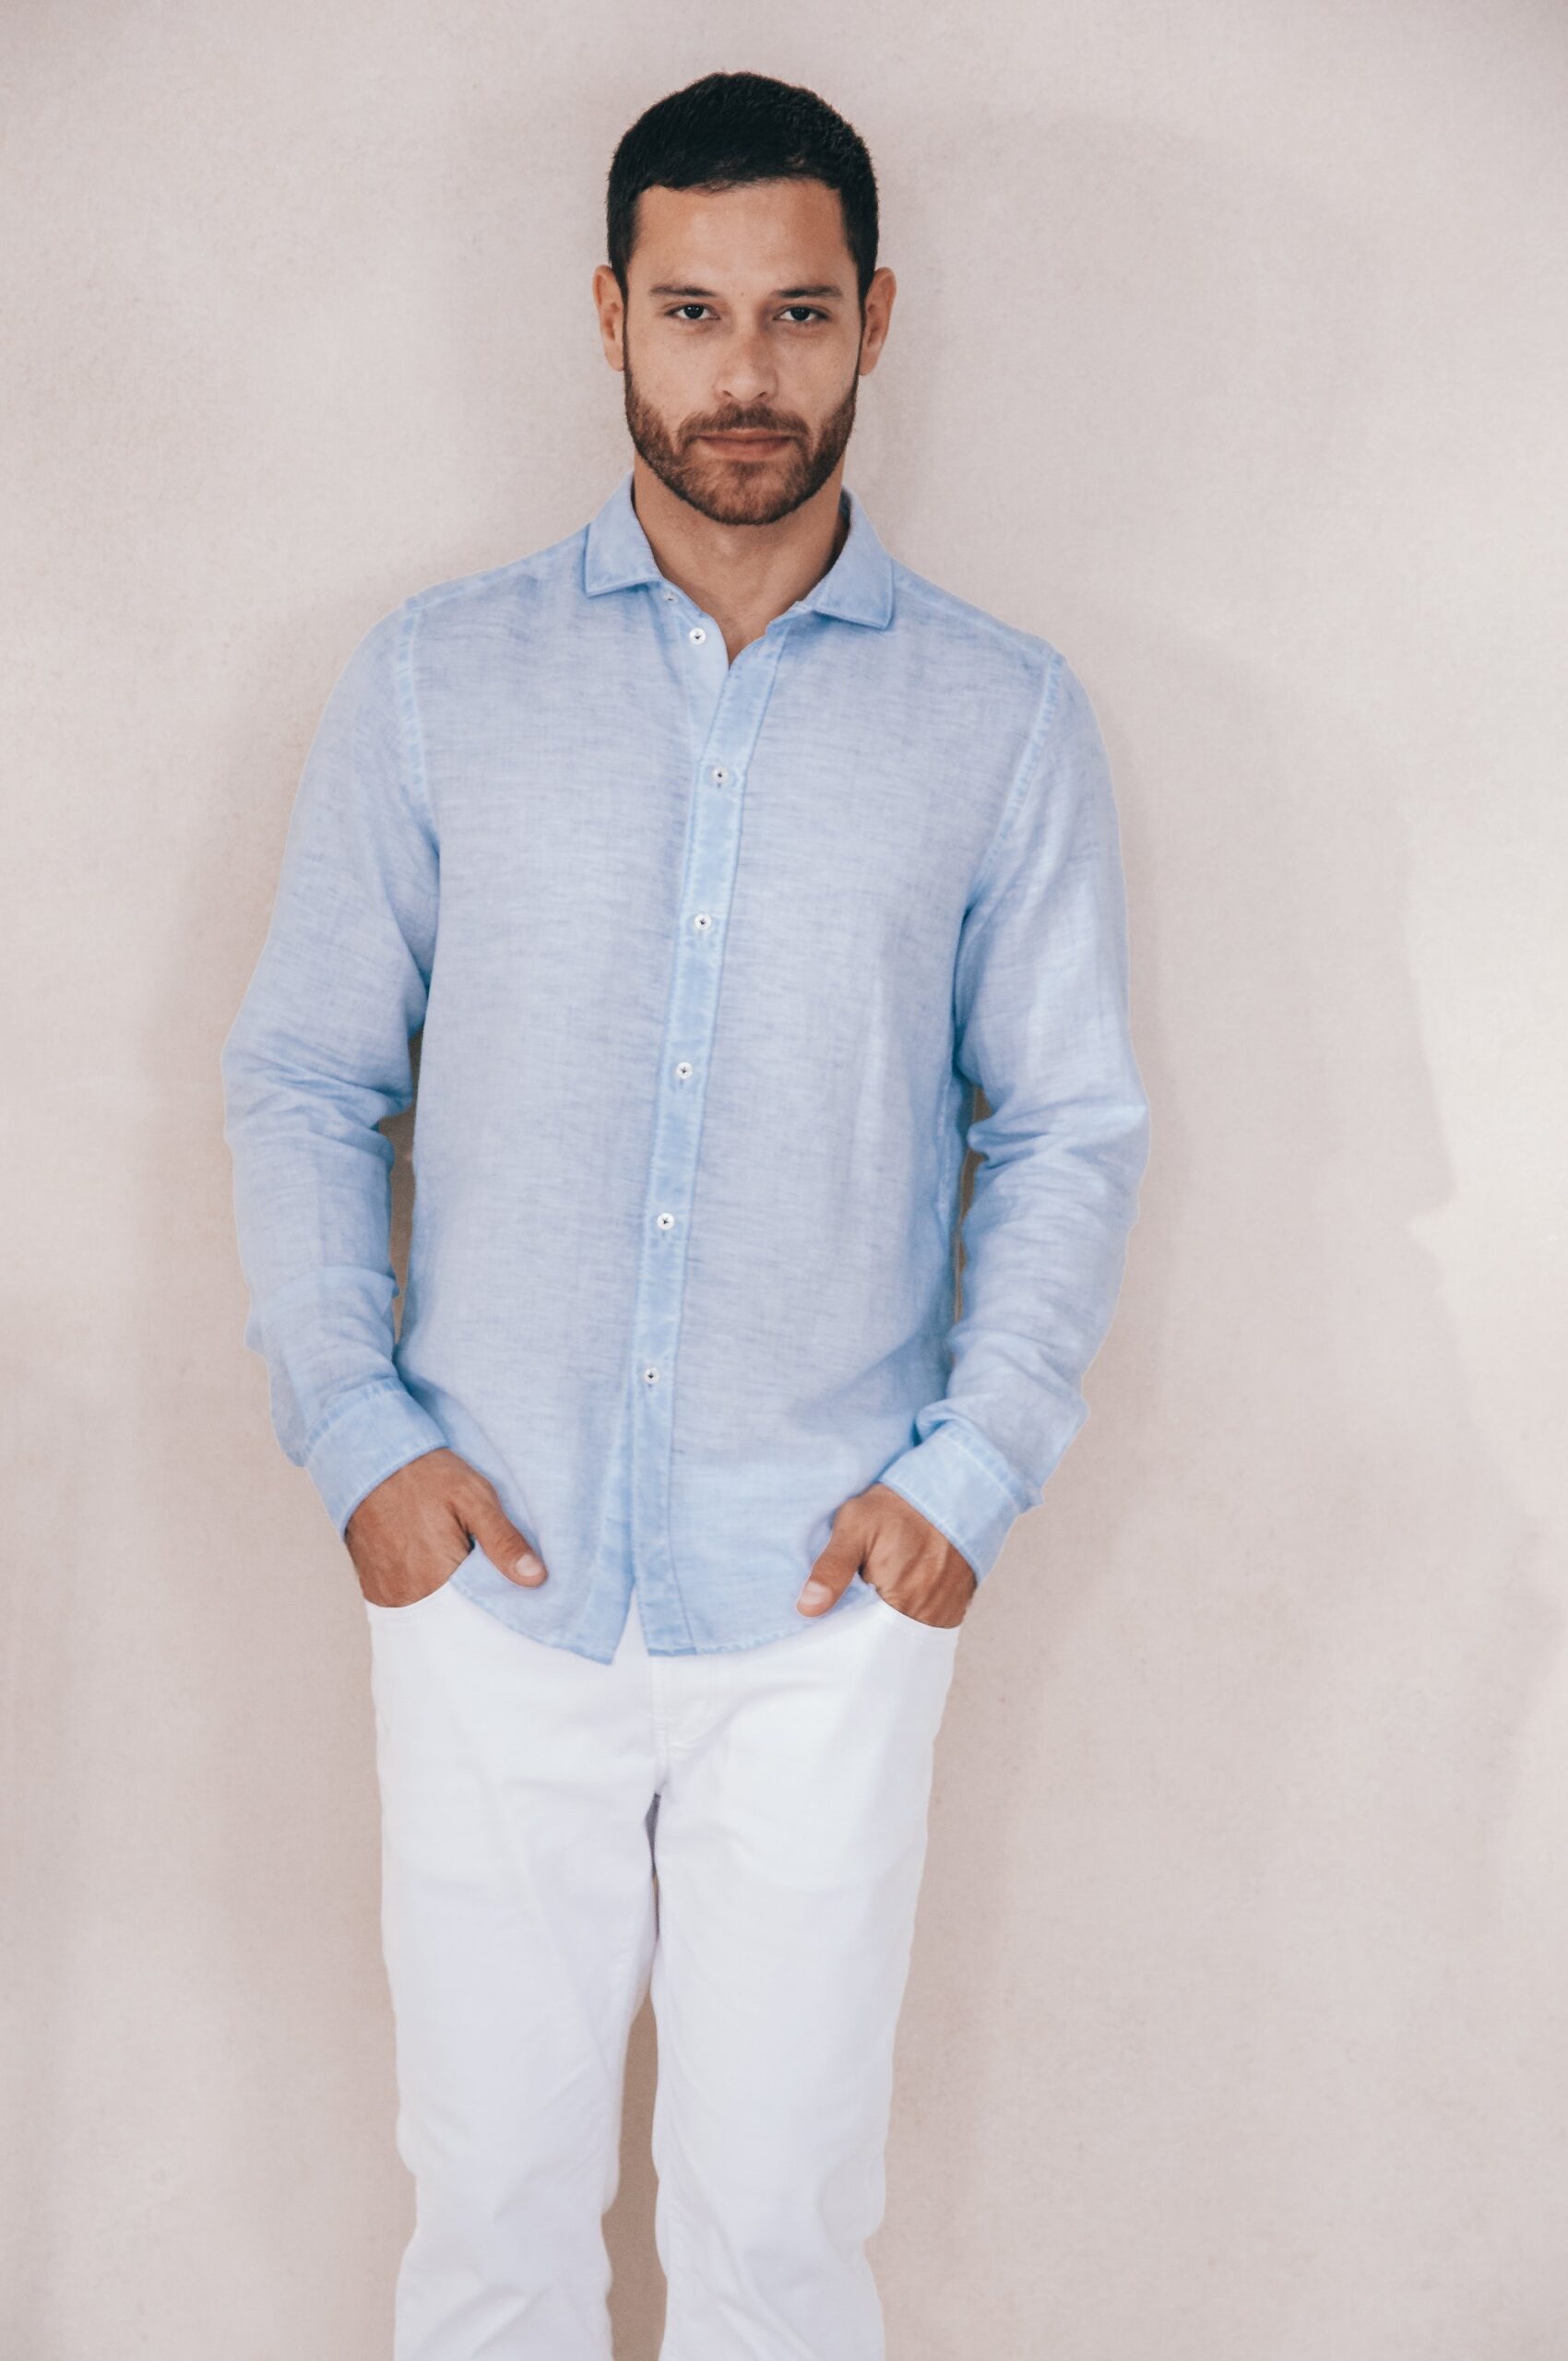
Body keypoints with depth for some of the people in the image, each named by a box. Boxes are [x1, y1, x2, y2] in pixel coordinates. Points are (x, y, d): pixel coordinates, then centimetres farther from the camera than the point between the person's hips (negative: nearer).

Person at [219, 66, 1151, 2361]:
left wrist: (974, 1473, -6)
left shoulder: (1002, 715, 1)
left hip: (829, 1601, 0)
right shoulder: (434, 681, 2)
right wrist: (353, 1430, -5)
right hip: (490, 1577, 1)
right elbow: (300, 1078, 6)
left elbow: (1075, 1129, 4)